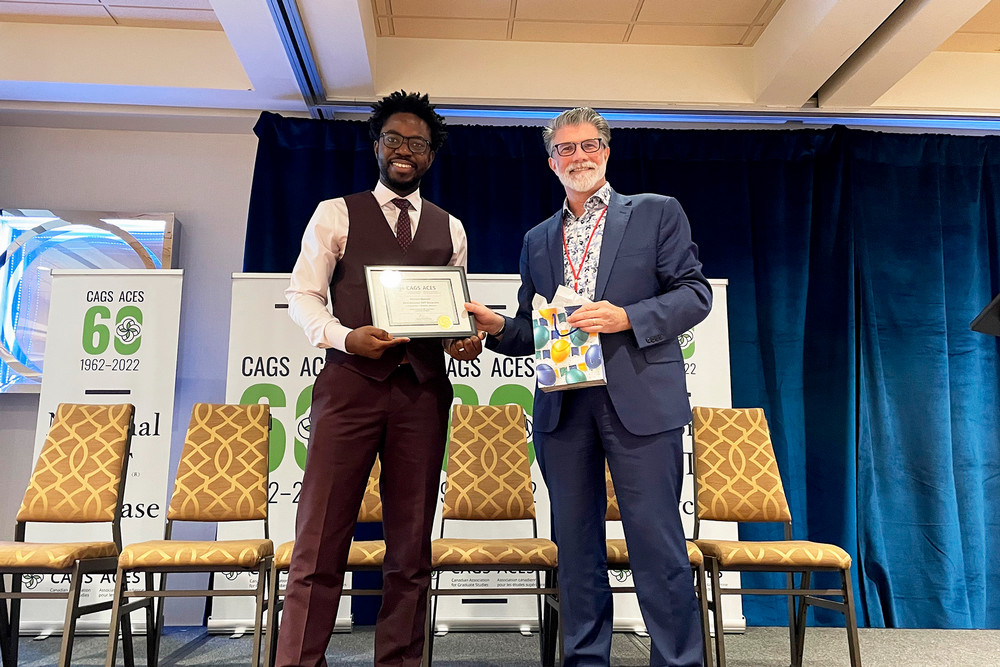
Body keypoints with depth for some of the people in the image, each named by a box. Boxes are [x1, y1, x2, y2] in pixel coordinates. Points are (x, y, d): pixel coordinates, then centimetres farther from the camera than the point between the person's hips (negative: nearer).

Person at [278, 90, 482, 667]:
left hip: (423, 390, 3)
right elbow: (302, 295, 4)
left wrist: (467, 339, -3)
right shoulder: (336, 214, 9)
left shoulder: (449, 229, 17)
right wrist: (345, 336, -15)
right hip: (351, 384, -2)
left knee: (412, 544, 7)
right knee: (321, 538, -3)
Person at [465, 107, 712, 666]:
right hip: (563, 406, 4)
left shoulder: (658, 213, 8)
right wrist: (496, 326, -3)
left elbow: (695, 292, 0)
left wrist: (627, 317, -14)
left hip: (639, 398, -4)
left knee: (657, 540, -2)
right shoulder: (538, 240, 18)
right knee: (576, 544, 10)